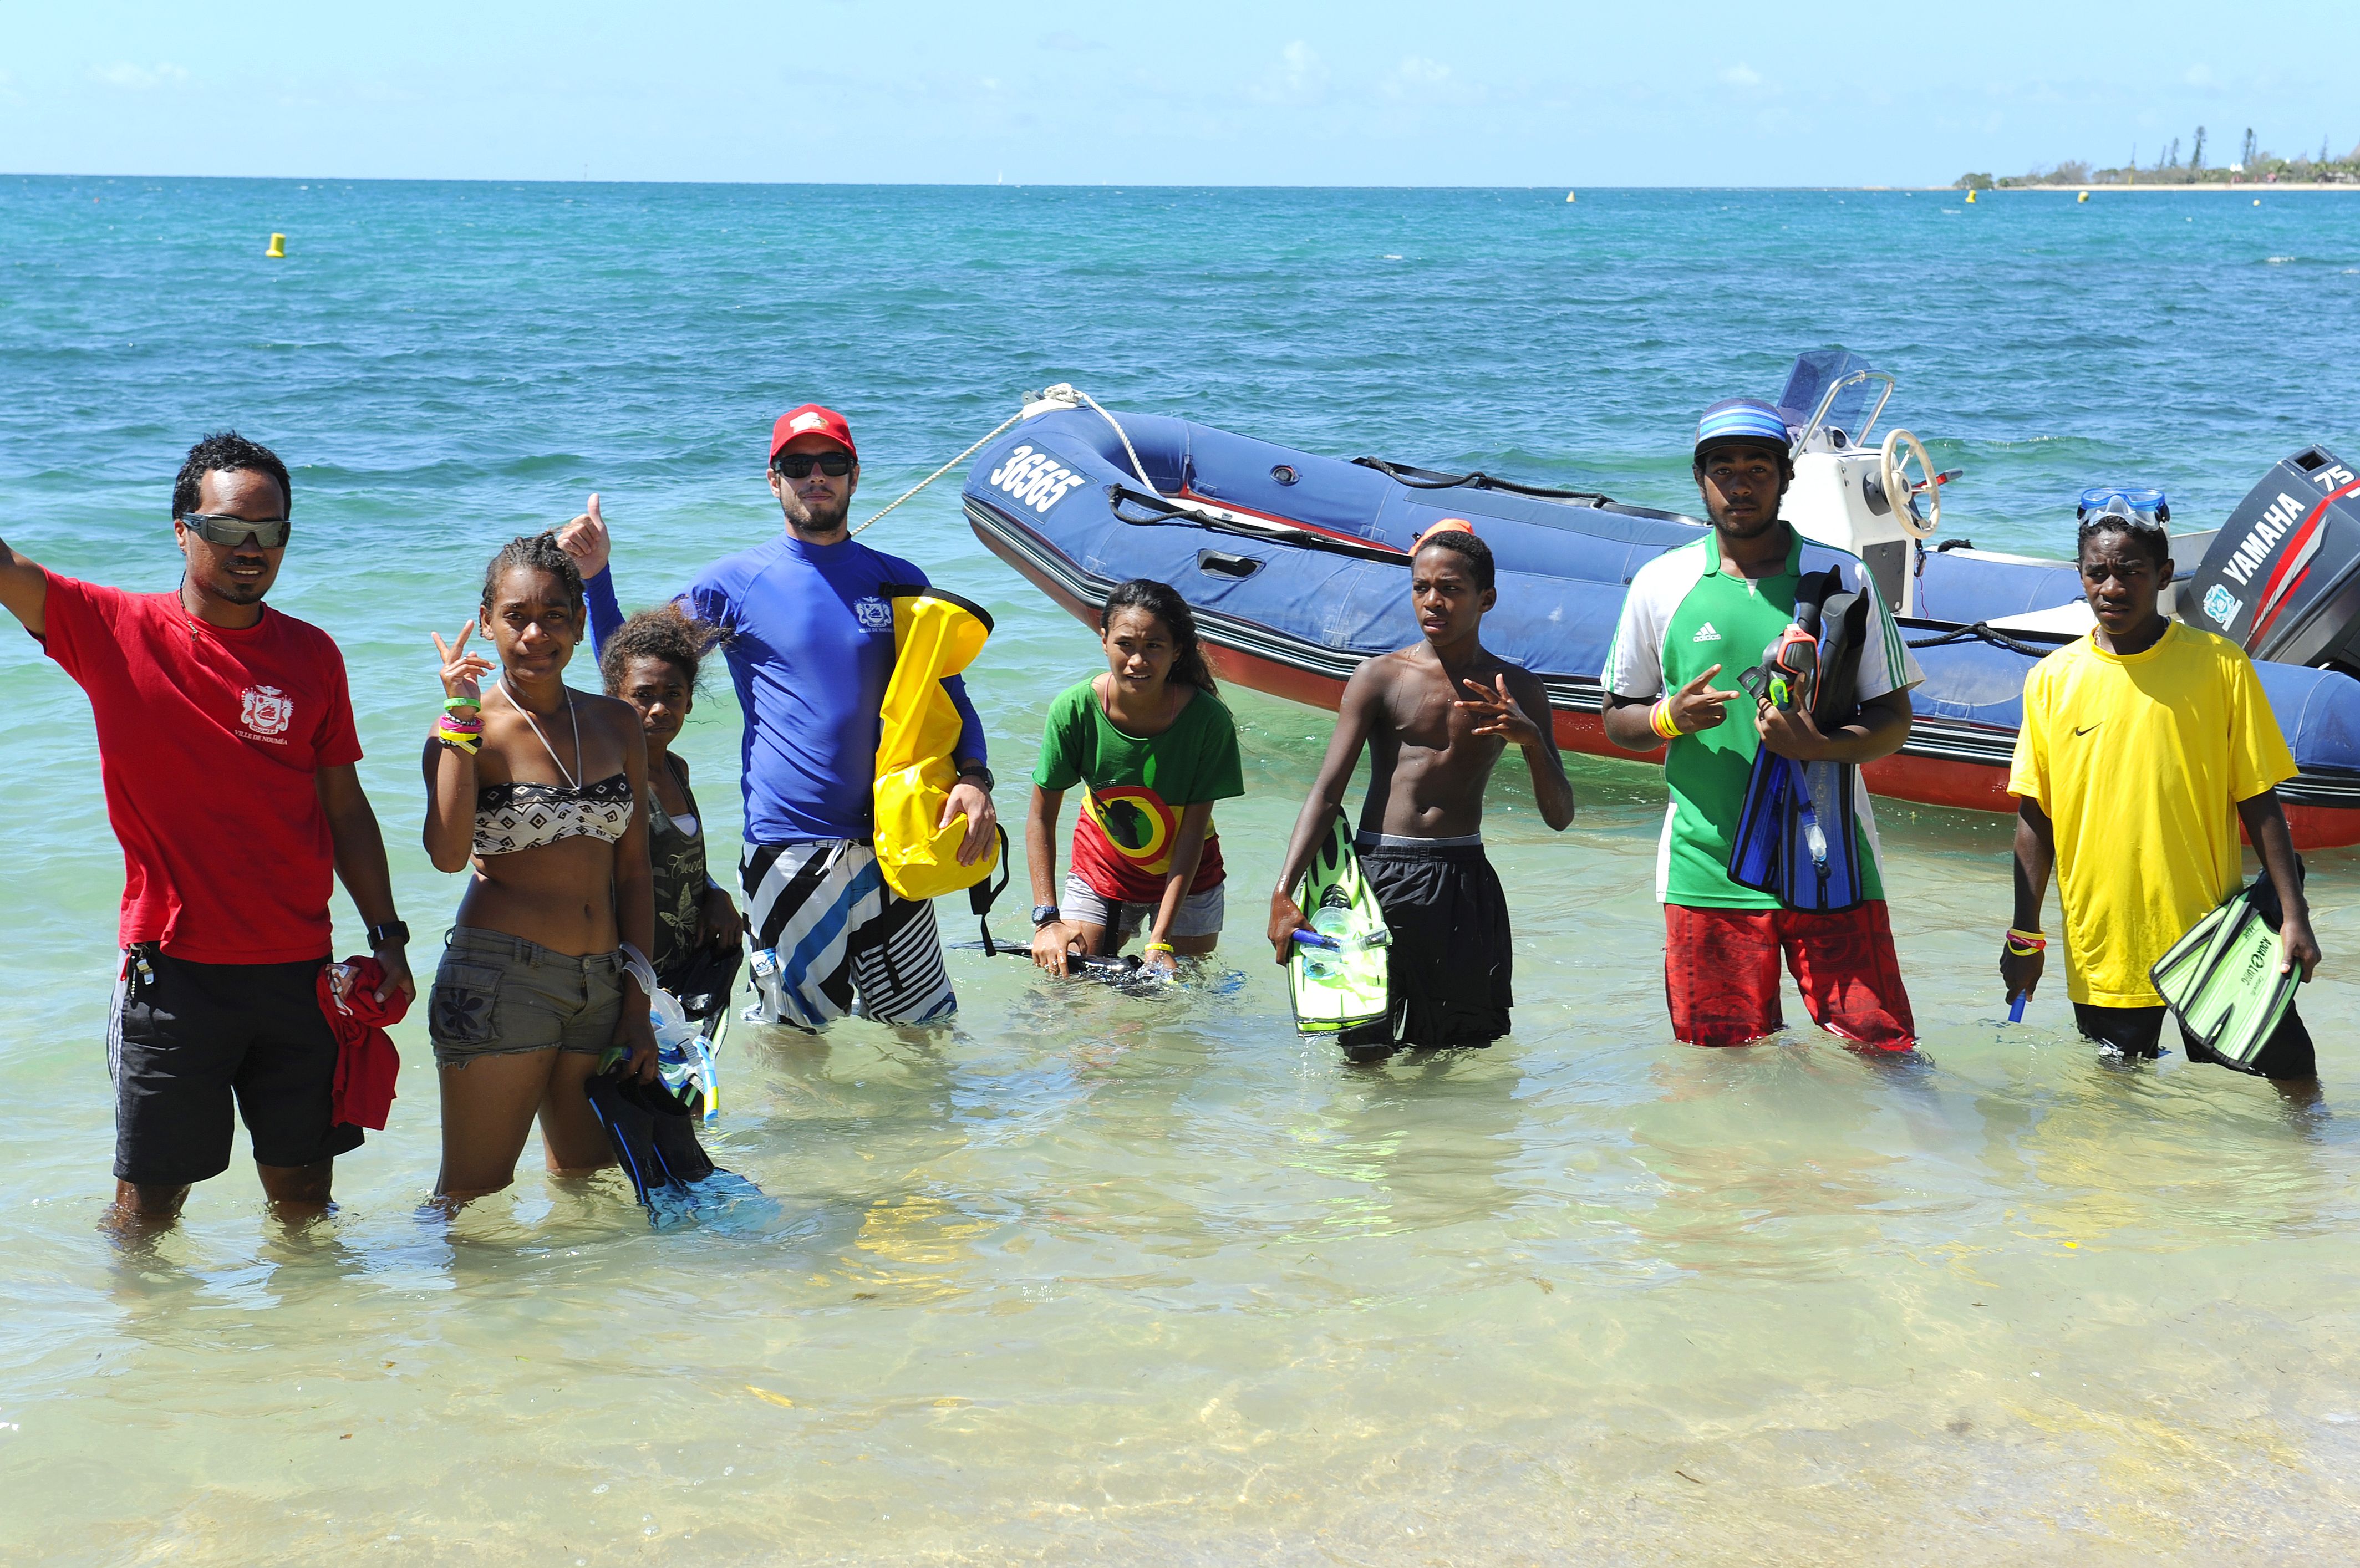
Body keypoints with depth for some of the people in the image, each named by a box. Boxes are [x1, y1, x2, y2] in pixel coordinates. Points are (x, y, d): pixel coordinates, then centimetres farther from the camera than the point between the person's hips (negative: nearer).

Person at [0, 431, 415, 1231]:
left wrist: (387, 935, 7)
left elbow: (344, 806, 10)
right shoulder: (113, 630, -3)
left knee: (303, 1191, 13)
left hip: (298, 968, 3)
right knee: (149, 1200, 4)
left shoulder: (312, 654, 5)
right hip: (173, 967, -2)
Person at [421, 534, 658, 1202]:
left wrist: (638, 1008, 9)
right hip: (499, 983, -5)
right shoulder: (468, 728, -5)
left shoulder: (617, 725, 9)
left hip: (603, 986, 5)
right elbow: (449, 854, -22)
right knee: (474, 1198, -2)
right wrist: (461, 720, -21)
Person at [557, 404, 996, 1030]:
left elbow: (950, 696, 14)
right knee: (794, 1034, 4)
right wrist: (594, 578, -6)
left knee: (926, 1025, 7)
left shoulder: (897, 581, 10)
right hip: (788, 852, -2)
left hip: (892, 843, 3)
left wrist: (974, 778, -4)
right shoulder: (735, 583, 3)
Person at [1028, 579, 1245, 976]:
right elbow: (1041, 816, -14)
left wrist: (1160, 941, -24)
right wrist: (1047, 918, -22)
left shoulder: (1207, 718, -26)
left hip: (1187, 874, -1)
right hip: (1101, 867, 1)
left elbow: (1193, 832, -21)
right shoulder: (1075, 708, -24)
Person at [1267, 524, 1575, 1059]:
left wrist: (1531, 739, -15)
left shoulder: (1518, 691, 7)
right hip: (1381, 873, -3)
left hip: (1467, 881, 3)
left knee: (1474, 1046, 7)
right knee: (1367, 1053, -6)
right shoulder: (1380, 678, 0)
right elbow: (1327, 794, -5)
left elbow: (1559, 816, 5)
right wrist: (1284, 894, -18)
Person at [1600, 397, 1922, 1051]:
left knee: (1881, 1047, -5)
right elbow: (1617, 719, 13)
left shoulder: (1842, 578, 4)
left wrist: (1820, 745, -16)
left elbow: (1894, 720, 4)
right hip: (1708, 868, 1)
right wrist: (1671, 719, -10)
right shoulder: (1661, 583, 6)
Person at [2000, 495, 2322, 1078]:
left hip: (2213, 939, -1)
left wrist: (2293, 916, -4)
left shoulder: (2221, 665, 0)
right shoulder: (2052, 679, 3)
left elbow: (2260, 804, 2)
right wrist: (2025, 936, 4)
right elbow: (2034, 816, 7)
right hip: (2103, 957, 1)